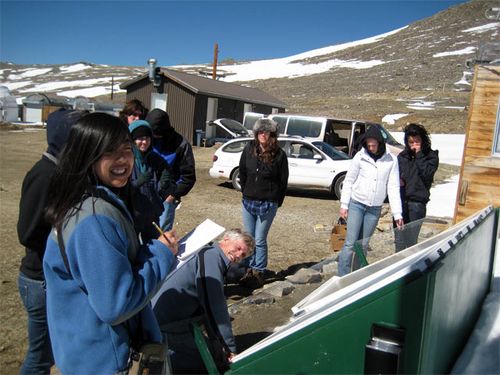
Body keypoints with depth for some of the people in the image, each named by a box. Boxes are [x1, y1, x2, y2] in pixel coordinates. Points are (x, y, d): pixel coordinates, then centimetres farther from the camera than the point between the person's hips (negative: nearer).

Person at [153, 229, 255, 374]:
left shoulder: (215, 259, 14)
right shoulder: (211, 255, -18)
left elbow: (208, 306, 19)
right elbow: (215, 305, -23)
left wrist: (217, 342, 16)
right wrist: (230, 345, -17)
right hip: (170, 324, -10)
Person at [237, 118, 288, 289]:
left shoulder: (279, 154, -9)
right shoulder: (249, 149, 1)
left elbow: (283, 181, -2)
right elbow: (242, 173, 13)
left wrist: (276, 202, 0)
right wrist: (246, 193, 12)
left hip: (268, 204, -4)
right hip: (248, 202, 4)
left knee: (259, 240, -1)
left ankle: (258, 272, 12)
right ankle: (249, 270, 23)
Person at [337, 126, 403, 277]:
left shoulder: (391, 160, -3)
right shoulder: (360, 156, -5)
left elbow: (393, 187, -2)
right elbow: (349, 181, 0)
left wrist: (397, 214, -6)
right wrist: (344, 205, -4)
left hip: (375, 208, 2)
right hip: (356, 204, -1)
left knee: (363, 244, 9)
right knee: (350, 243, -5)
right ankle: (342, 277, 0)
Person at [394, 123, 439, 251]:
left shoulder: (431, 156, 1)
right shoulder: (402, 156, 11)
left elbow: (427, 174, -14)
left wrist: (419, 155, -11)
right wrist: (397, 180, -3)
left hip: (417, 203, -4)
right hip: (400, 200, 4)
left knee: (411, 241, -1)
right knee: (399, 240, 9)